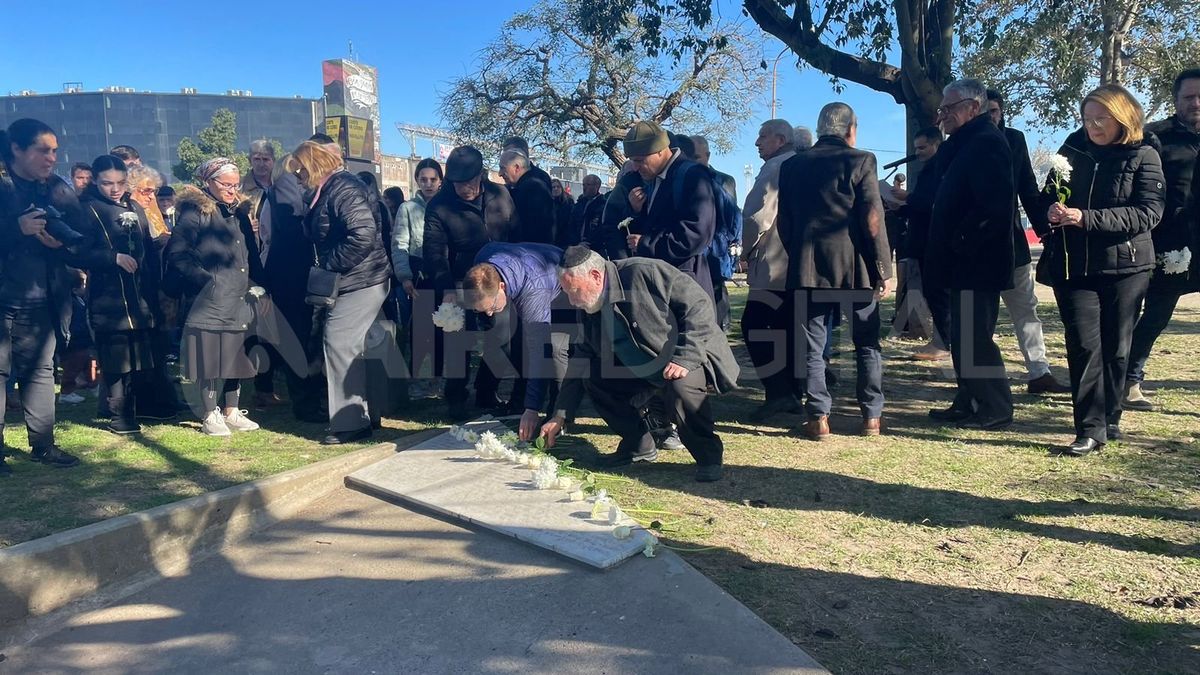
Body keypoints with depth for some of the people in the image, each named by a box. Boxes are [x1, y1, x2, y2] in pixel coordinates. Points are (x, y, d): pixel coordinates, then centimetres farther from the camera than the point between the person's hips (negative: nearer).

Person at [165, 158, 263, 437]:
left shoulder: (239, 215, 15)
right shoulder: (194, 213, -6)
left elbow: (252, 258, 20)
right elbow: (177, 255, -12)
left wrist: (257, 285, 10)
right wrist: (205, 279, -18)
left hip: (238, 300, 7)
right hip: (209, 301, -7)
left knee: (236, 357, 10)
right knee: (211, 358, -1)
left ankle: (231, 411, 21)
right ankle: (210, 416, 10)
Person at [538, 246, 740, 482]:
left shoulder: (644, 272, -25)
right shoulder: (588, 309, -3)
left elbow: (700, 304, -23)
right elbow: (581, 360, 3)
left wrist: (684, 358, -31)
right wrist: (559, 417, -1)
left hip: (692, 357, -7)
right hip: (644, 371, 7)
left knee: (679, 384, -37)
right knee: (592, 377, -8)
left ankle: (709, 456, -11)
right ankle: (639, 445, 9)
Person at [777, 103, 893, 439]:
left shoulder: (792, 165, 8)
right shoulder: (860, 160, -2)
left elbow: (784, 222, 9)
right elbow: (872, 219, -8)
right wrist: (883, 269, -3)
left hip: (806, 266, 2)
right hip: (854, 266, -2)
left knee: (812, 345, 5)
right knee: (867, 343, 10)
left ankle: (818, 418, 4)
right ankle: (871, 416, 14)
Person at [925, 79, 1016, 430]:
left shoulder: (986, 142, -14)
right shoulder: (967, 144, 19)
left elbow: (993, 204, -25)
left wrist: (960, 241, -19)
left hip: (976, 262, -10)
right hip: (966, 262, 10)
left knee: (973, 338, -6)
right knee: (965, 337, 15)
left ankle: (995, 410, 4)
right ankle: (969, 402, 25)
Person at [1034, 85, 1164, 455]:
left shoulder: (1143, 156, -1)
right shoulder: (1072, 150, 8)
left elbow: (1148, 212, -13)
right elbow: (1047, 199, 14)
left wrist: (1087, 218, -24)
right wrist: (1051, 213, -11)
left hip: (1125, 266, -1)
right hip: (1073, 267, 1)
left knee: (1116, 348, 6)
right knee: (1083, 345, -6)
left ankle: (1108, 422, 20)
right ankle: (1090, 429, -4)